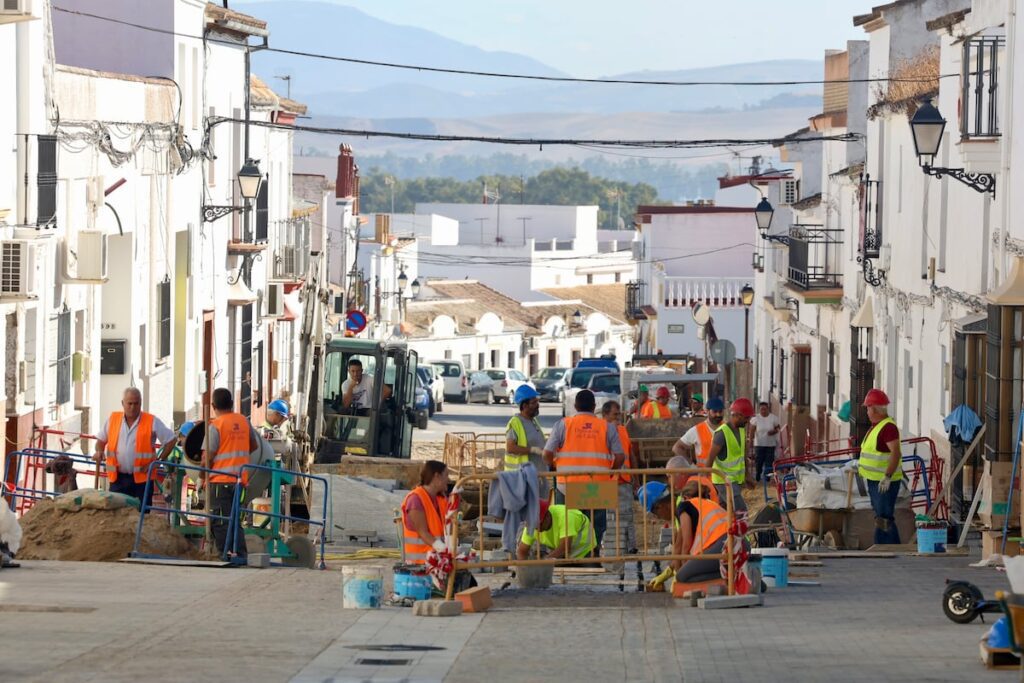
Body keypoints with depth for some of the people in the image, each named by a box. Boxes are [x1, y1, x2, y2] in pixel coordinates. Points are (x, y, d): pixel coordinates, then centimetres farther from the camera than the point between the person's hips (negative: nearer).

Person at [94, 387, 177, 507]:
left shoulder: (152, 422, -2)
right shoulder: (113, 419, 6)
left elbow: (171, 440, 3)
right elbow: (101, 439, 18)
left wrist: (158, 461, -5)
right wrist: (99, 451, -4)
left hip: (142, 478, -3)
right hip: (118, 478, 3)